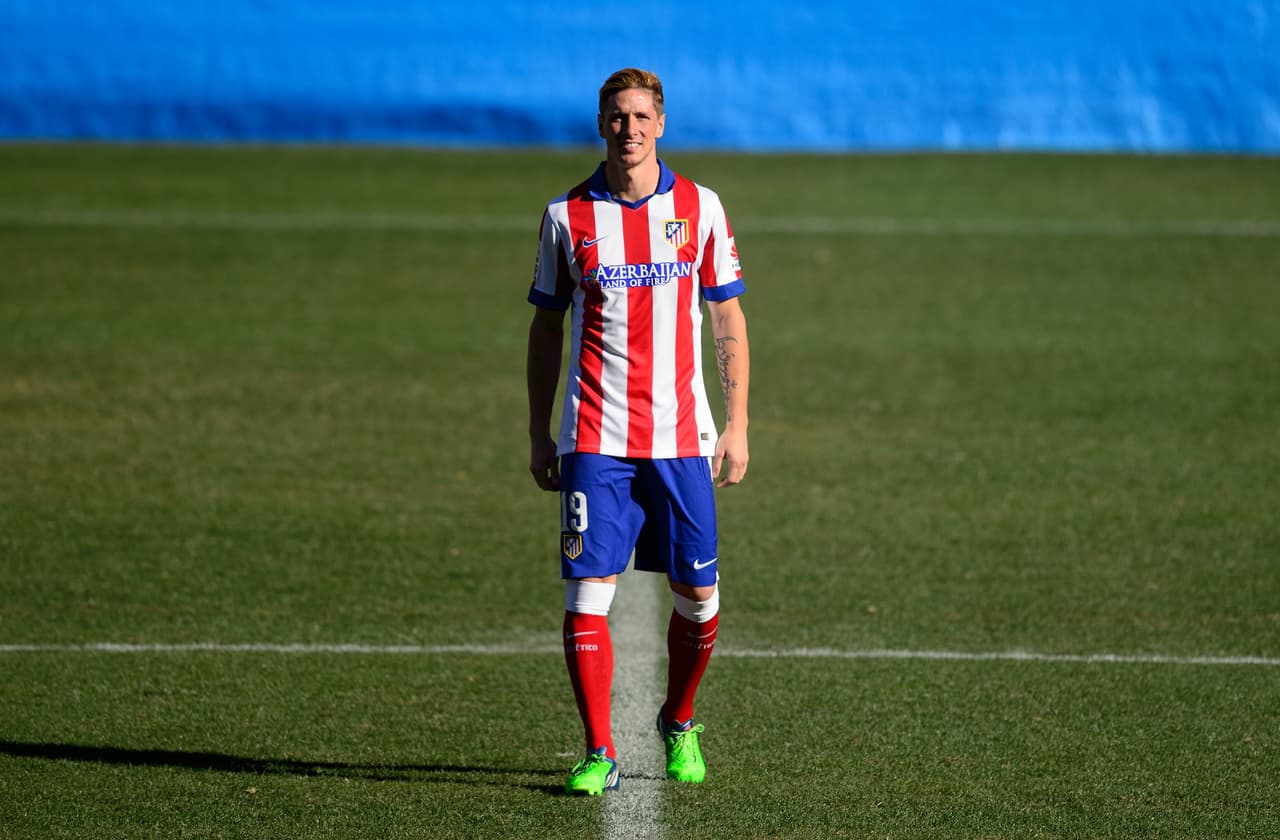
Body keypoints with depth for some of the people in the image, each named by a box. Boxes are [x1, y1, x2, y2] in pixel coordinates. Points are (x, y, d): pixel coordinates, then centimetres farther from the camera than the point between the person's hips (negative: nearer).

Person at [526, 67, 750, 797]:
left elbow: (730, 320, 8)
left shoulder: (700, 209, 3)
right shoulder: (567, 216, 2)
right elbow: (546, 329, 9)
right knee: (587, 594, -8)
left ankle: (679, 724, 28)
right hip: (593, 440, -1)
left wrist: (738, 424, 2)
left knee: (698, 599, 4)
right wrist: (538, 434, 6)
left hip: (682, 437, 1)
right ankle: (600, 754, -1)